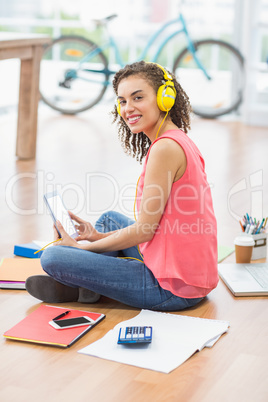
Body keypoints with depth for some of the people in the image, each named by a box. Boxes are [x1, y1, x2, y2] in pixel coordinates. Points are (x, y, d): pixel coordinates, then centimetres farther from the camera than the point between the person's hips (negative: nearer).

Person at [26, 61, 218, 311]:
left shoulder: (165, 148, -19)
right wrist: (98, 236, 11)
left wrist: (83, 246, -4)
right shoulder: (180, 142, 12)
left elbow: (144, 231, -16)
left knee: (52, 258, -13)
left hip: (172, 289, -10)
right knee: (110, 218, 30)